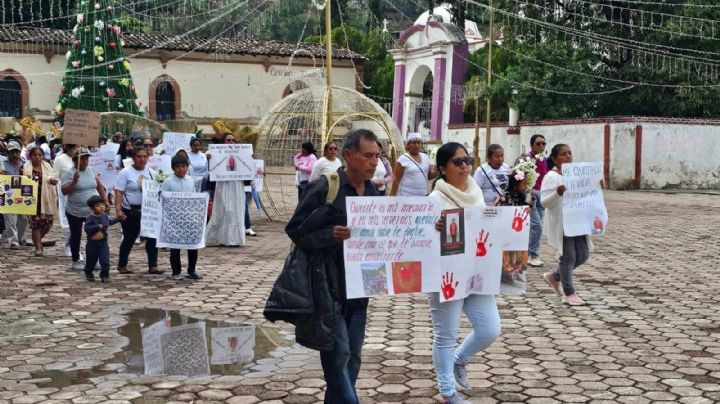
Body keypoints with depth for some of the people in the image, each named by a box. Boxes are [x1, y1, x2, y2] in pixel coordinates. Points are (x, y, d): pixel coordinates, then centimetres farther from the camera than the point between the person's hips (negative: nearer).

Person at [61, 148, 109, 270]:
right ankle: (76, 261, 20)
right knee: (76, 236, 8)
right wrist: (74, 181, -27)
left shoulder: (92, 170, 6)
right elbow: (64, 191, -16)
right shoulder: (69, 173, -10)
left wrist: (106, 201, 10)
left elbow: (100, 186, 14)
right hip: (75, 213, -4)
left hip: (93, 211, 4)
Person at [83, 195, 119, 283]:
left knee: (105, 261, -6)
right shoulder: (90, 218, -17)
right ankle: (88, 273, 39)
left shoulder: (105, 216, 3)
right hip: (92, 243, -3)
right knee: (91, 261, 14)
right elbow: (87, 228, -27)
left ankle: (104, 275, 3)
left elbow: (110, 222, 23)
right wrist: (98, 226, -31)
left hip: (103, 243, 3)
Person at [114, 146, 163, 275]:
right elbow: (119, 193, -11)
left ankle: (153, 266, 6)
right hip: (131, 212, -4)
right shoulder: (125, 172, -7)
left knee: (152, 237, -1)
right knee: (129, 239, 5)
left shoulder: (151, 172, 8)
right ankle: (122, 265, 21)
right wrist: (118, 210, -20)